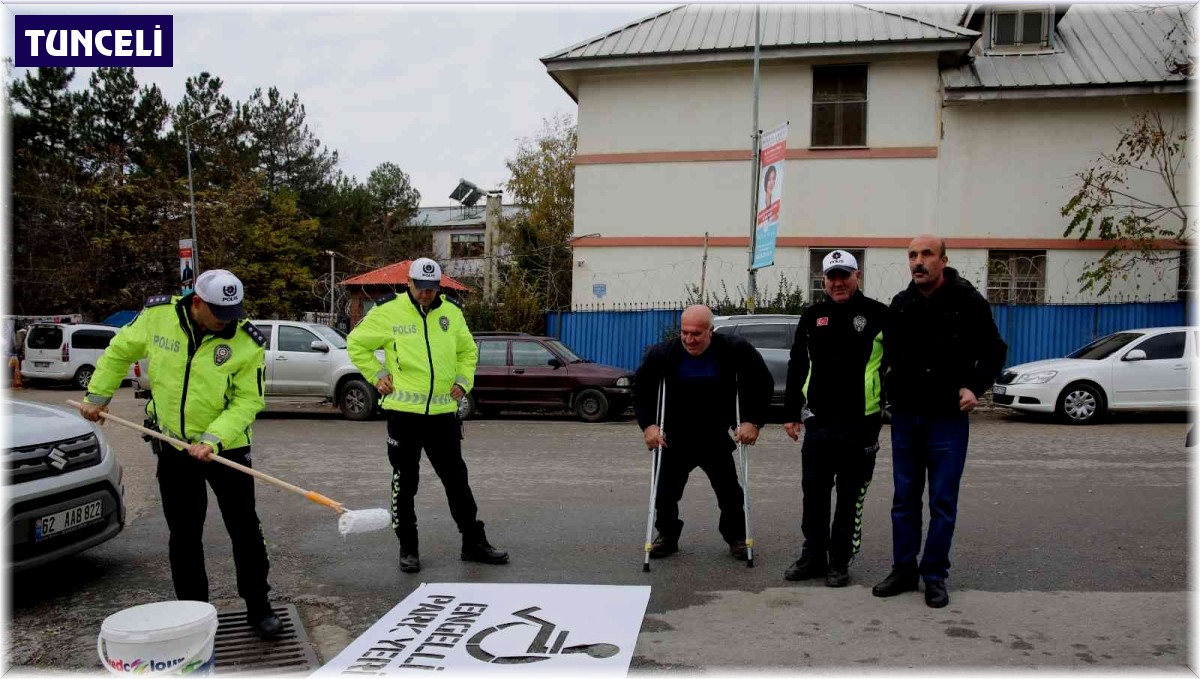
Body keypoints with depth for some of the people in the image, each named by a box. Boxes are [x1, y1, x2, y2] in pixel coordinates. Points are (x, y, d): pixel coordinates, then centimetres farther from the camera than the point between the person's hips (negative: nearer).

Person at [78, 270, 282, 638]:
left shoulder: (248, 342, -19)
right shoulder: (157, 314, -12)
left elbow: (248, 401, -15)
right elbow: (120, 351, 7)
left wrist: (213, 440, -25)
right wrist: (97, 394, 11)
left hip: (227, 448, -2)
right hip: (173, 446, 2)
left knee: (245, 530, 3)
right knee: (184, 536, 10)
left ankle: (259, 608, 18)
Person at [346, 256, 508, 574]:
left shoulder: (451, 313, 6)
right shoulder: (388, 311, -4)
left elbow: (468, 350, 21)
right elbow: (356, 343, 7)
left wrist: (463, 380, 7)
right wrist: (377, 374, 0)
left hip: (443, 411, 3)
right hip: (404, 411, -3)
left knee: (457, 479, 8)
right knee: (404, 482, 7)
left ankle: (474, 542, 19)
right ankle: (408, 547, 20)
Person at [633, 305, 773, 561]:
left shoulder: (735, 350, -16)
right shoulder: (662, 354, -14)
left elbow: (763, 384, -6)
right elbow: (641, 390, -2)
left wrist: (753, 422, -14)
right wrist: (648, 425, -14)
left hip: (716, 438, 0)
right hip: (675, 439, 1)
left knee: (730, 491, 3)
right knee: (665, 489, 5)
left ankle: (736, 537, 25)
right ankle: (667, 535, 26)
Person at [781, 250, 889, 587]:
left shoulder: (878, 315, -1)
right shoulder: (812, 316, 10)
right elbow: (796, 367, 14)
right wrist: (791, 413, 11)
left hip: (859, 423, -4)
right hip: (818, 420, 4)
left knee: (850, 496, 5)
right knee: (814, 492, 10)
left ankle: (840, 561, 17)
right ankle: (813, 556, 22)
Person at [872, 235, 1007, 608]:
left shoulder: (968, 302, -6)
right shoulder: (900, 304, 6)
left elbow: (994, 351, 0)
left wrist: (975, 387, -13)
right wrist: (889, 392, 7)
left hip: (947, 417, -4)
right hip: (904, 416, 4)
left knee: (942, 502, 3)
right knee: (904, 499, 10)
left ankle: (935, 575, 15)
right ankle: (904, 569, 21)